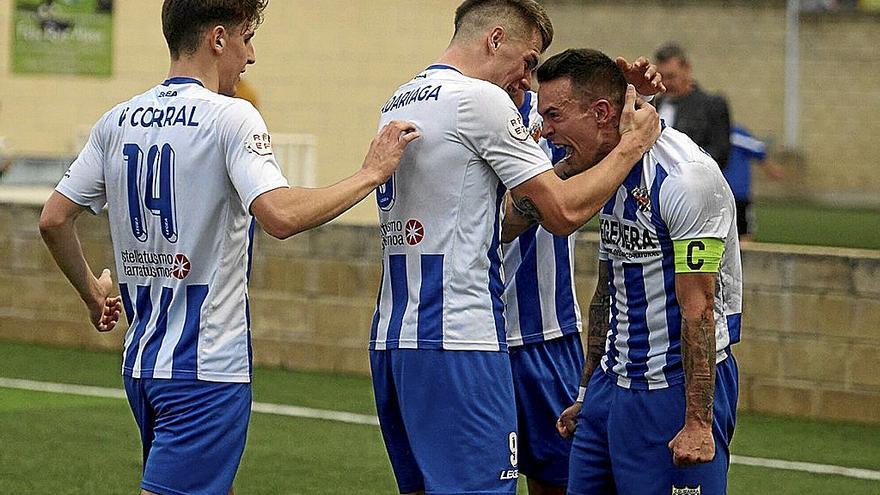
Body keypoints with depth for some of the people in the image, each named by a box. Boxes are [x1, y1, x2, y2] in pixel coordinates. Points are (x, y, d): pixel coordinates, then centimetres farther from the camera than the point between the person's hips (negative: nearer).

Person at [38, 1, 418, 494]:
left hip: (141, 361, 8)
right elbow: (281, 216, -26)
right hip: (206, 367, -8)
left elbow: (54, 220, 9)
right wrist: (372, 173, -14)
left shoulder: (118, 121, 8)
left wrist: (93, 293, 24)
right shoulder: (230, 117, -12)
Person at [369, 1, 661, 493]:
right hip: (457, 342, -9)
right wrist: (633, 143, 3)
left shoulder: (397, 104, 18)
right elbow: (564, 212, -9)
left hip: (392, 338, 9)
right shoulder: (480, 100, -9)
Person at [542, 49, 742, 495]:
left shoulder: (684, 177, -18)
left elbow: (698, 309, -20)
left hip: (677, 388, -8)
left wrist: (698, 423, -21)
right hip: (613, 382, 9)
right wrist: (586, 395, 22)